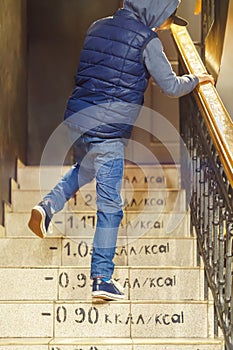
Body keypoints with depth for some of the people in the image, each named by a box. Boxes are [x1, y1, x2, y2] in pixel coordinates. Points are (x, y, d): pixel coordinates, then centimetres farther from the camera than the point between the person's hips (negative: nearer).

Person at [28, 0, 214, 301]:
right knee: (110, 207, 1)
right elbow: (171, 87, -6)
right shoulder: (146, 39, -8)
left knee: (84, 169, 35)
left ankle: (48, 205, 11)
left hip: (76, 120, 7)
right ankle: (102, 278, 1)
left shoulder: (98, 27, 12)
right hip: (108, 132, -6)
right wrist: (195, 79, 14)